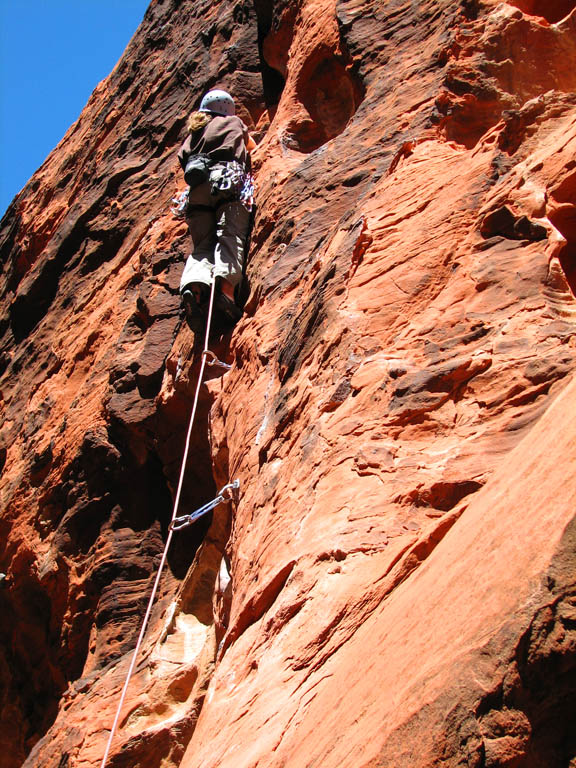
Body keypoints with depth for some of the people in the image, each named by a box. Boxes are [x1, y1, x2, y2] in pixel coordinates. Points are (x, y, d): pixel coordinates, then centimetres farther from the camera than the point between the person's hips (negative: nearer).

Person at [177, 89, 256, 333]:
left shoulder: (194, 133, 34)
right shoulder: (234, 122, 29)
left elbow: (183, 157, 26)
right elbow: (253, 149, 44)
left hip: (198, 187, 3)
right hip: (229, 179, -3)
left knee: (202, 244, -6)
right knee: (230, 236, -20)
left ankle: (194, 284, -36)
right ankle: (225, 286, -46)